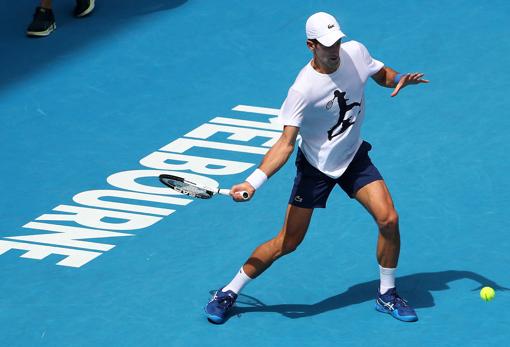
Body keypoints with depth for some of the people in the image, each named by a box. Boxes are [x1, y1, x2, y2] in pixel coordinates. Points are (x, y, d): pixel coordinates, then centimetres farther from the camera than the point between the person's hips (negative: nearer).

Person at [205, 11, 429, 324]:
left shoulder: (356, 52, -12)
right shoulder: (303, 90, -28)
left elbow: (381, 73, 10)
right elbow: (286, 143, -27)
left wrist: (399, 80, -13)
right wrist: (253, 182, -38)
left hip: (354, 157, 4)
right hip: (315, 166, -4)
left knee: (389, 220, -12)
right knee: (288, 242, -2)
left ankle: (387, 295, 9)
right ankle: (229, 293, 15)